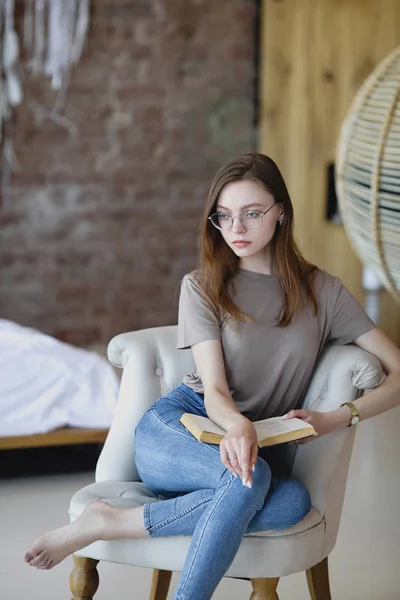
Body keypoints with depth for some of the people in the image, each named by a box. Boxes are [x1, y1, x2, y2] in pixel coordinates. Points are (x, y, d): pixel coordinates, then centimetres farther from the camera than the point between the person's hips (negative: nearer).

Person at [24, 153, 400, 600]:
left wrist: (335, 419, -16)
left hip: (258, 445, 2)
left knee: (294, 500, -36)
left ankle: (114, 524, -30)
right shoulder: (202, 286, 5)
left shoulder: (322, 291, 7)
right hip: (175, 429, -2)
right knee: (250, 477, -38)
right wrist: (237, 424, -32)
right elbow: (214, 390, -7)